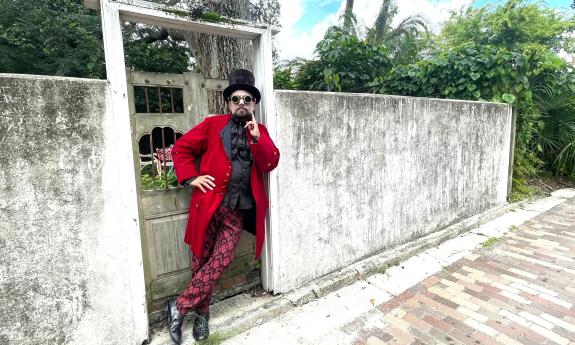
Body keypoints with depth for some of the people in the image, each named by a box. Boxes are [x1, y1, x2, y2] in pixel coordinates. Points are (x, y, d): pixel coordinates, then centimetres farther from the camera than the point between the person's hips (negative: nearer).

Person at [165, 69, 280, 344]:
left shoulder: (260, 132, 11)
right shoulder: (213, 124, 5)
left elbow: (270, 164, -2)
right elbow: (181, 148, 7)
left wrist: (257, 139, -17)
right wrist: (191, 177, -5)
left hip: (238, 209, 1)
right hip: (209, 203, -1)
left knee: (220, 261, -3)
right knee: (201, 260, 7)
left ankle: (179, 306, 16)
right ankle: (202, 313, 27)